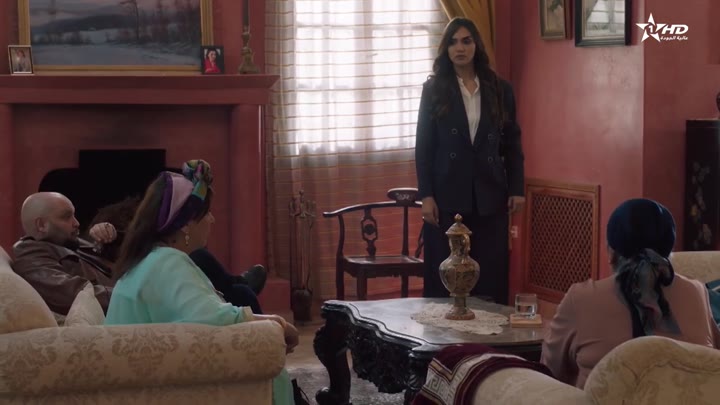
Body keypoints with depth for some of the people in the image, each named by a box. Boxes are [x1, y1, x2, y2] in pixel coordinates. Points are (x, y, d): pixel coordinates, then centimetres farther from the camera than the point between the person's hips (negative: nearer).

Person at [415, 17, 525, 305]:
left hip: (489, 194, 2)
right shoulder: (434, 89, 2)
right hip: (447, 195, -1)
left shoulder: (499, 90, 7)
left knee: (490, 276, 2)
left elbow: (512, 143, 10)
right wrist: (426, 195, -7)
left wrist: (517, 188, 3)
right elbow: (423, 146, 0)